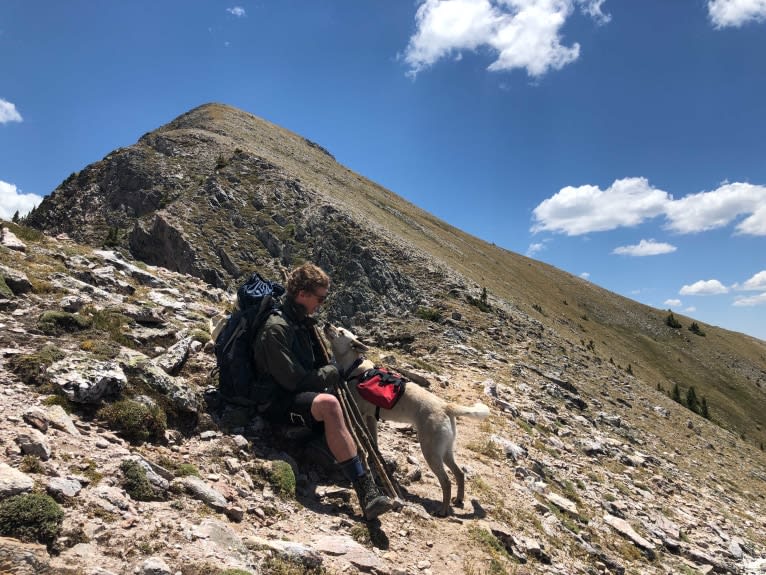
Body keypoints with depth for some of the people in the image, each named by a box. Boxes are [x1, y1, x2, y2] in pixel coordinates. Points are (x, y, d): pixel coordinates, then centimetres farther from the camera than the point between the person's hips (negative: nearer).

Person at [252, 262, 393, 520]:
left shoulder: (305, 322, 12)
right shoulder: (276, 329, -17)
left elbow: (318, 363, 25)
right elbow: (294, 380, -20)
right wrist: (331, 372, -7)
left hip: (305, 393, 10)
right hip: (278, 403, -10)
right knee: (328, 403, -37)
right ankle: (365, 489, -37)